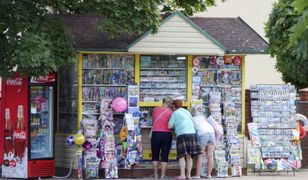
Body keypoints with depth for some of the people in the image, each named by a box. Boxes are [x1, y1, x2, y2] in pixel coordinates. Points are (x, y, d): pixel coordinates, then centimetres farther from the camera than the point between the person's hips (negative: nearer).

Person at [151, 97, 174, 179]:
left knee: (155, 155, 11)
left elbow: (154, 120, 12)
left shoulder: (155, 109, 2)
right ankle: (163, 174, 3)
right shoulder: (170, 112, -6)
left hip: (156, 134, 2)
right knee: (164, 156, 5)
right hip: (167, 135, -2)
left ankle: (155, 174, 12)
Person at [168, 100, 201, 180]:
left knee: (182, 156, -5)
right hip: (192, 134, 5)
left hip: (182, 135, -5)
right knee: (189, 156, 5)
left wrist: (173, 125, 22)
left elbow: (169, 126, -1)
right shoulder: (187, 112, 23)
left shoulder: (175, 113, 5)